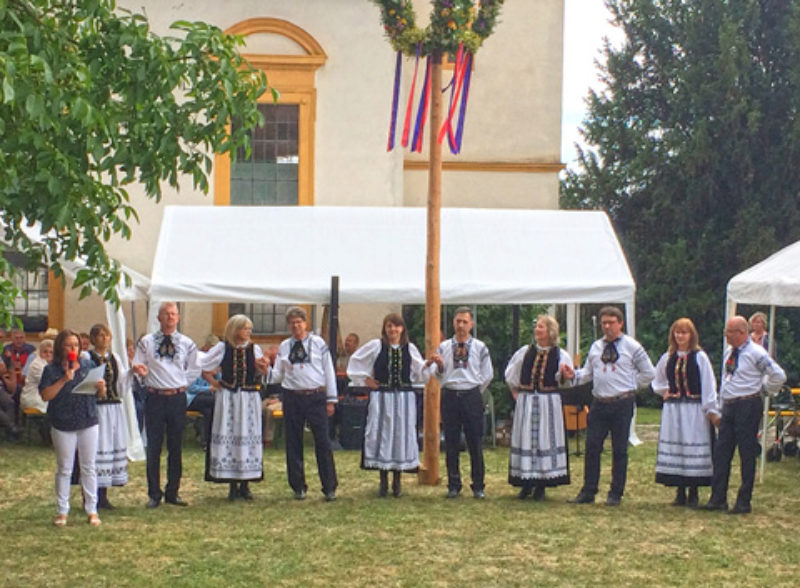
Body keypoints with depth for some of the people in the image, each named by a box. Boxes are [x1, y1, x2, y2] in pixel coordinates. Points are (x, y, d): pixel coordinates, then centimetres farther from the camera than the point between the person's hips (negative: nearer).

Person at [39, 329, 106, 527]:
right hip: (63, 425, -2)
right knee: (64, 469, 6)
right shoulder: (51, 370, -3)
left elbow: (101, 395, 9)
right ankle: (62, 511, 15)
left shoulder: (88, 366, 6)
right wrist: (64, 380, -21)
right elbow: (45, 395, -14)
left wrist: (101, 388, -14)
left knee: (89, 468, 7)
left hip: (88, 423, 2)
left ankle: (92, 510, 13)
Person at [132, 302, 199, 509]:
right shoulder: (146, 342, 4)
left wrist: (182, 384, 3)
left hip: (177, 397, 1)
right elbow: (137, 366, 4)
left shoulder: (187, 344, 7)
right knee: (153, 447, 0)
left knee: (175, 447, 6)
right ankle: (154, 494, 7)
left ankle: (172, 493, 14)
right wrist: (141, 371, -17)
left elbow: (194, 369, 14)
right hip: (155, 397, -1)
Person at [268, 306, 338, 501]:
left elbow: (329, 370, 5)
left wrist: (331, 399, 2)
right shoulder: (284, 347, 9)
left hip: (316, 397, -2)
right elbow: (277, 376, 10)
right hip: (293, 397, 2)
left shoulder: (318, 343, 3)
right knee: (293, 443, 6)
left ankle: (329, 488, 3)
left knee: (322, 442, -4)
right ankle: (298, 487, 16)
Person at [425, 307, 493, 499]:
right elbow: (438, 376, 8)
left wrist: (475, 392, 7)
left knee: (475, 443, 0)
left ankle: (478, 486, 7)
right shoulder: (443, 347, 7)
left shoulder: (480, 347, 5)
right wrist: (439, 366, -11)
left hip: (472, 396, -1)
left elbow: (487, 375, 10)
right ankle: (454, 485, 13)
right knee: (451, 443, 4)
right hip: (450, 395, 1)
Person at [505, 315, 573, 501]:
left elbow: (564, 382, 2)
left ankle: (541, 485, 8)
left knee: (546, 439, 0)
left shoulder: (560, 355, 0)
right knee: (525, 438, 3)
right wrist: (516, 392, 15)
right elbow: (510, 374, 18)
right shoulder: (525, 352, 5)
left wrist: (563, 376, -17)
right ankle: (526, 484, 11)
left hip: (549, 402, -2)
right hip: (526, 402, 2)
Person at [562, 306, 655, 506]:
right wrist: (574, 374, -4)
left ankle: (616, 494, 11)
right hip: (599, 403, 4)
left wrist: (631, 385, 3)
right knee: (592, 447, 2)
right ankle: (588, 491, 9)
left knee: (619, 450, 3)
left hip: (622, 403, -4)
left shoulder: (632, 346, 0)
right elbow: (588, 372, 15)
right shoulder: (595, 347, 11)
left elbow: (649, 372, 6)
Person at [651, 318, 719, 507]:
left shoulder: (700, 357, -3)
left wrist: (712, 410, -9)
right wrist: (664, 391, 8)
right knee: (674, 448, 3)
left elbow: (709, 385, -5)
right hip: (673, 410, 4)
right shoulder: (668, 358, 10)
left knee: (694, 448, -3)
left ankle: (693, 494, 4)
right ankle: (680, 492, 11)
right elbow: (656, 381, 26)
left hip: (694, 411, -4)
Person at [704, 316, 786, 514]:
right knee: (721, 453, 5)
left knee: (747, 455, 0)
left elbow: (778, 376, -11)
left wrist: (765, 391, 3)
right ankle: (718, 499, 10)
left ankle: (744, 502, 5)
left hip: (748, 406, -7)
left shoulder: (756, 353, -12)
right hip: (728, 406, 7)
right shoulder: (728, 352, 11)